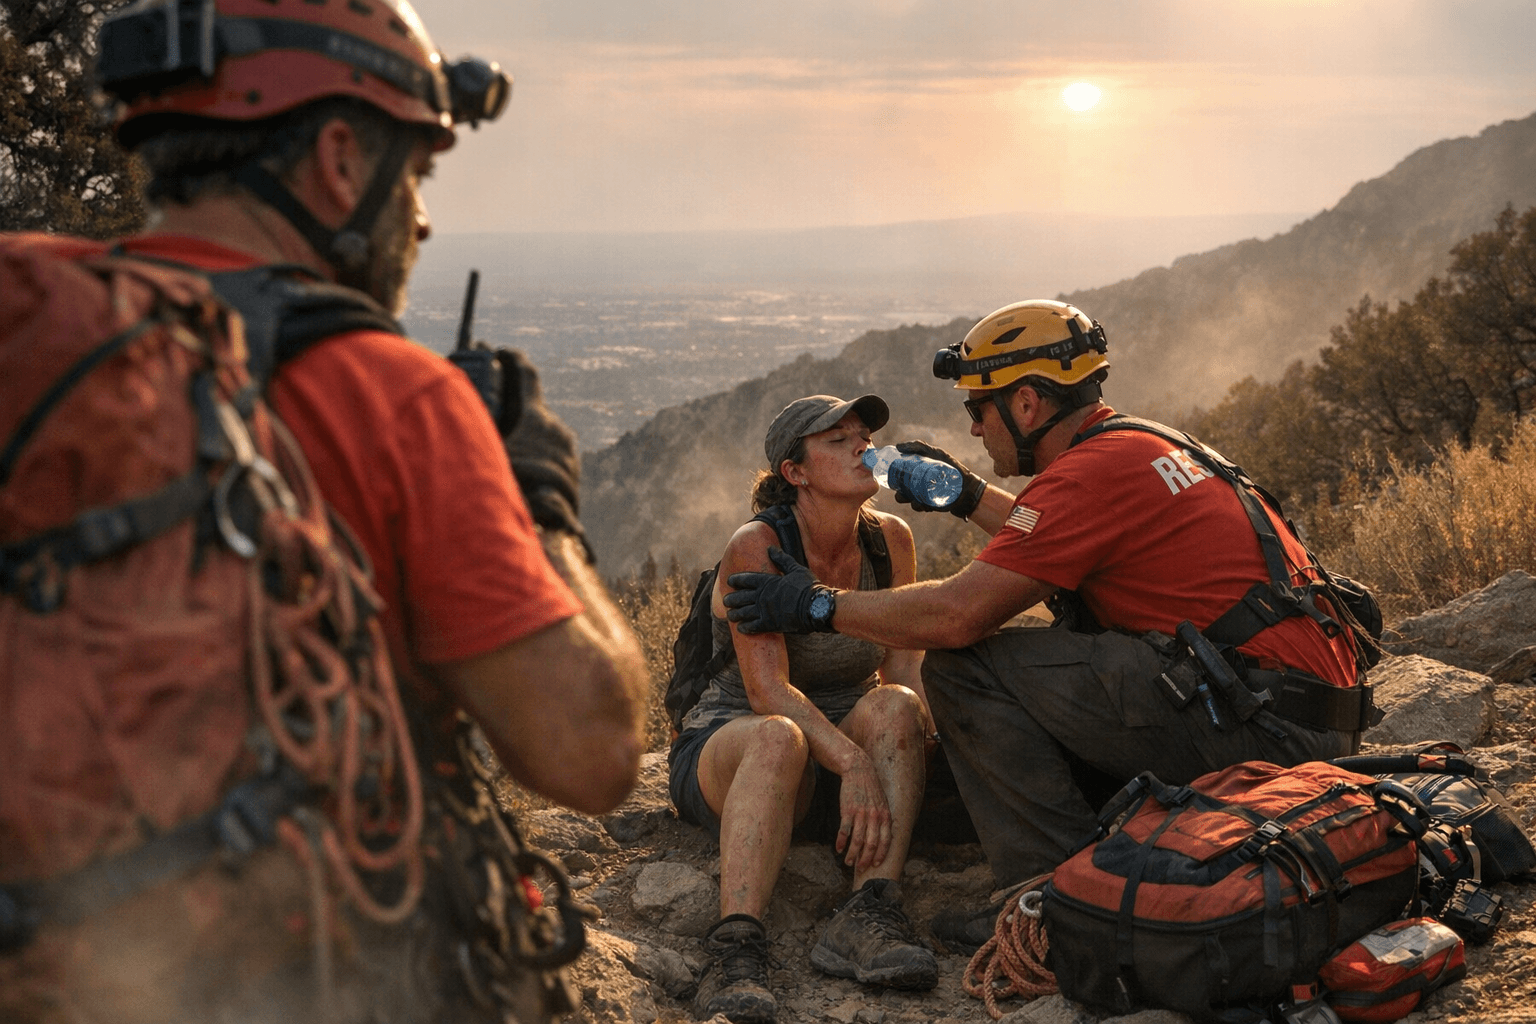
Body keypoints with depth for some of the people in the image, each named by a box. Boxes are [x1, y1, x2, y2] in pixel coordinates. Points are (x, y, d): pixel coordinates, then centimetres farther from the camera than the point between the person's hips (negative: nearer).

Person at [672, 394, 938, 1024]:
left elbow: (906, 672, -1)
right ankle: (735, 951, -50)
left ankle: (868, 918, -38)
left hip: (842, 744, 5)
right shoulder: (755, 548, -14)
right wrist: (852, 762, -38)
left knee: (893, 707, -27)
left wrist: (926, 736, -24)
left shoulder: (890, 540, 1)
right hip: (724, 750, -4)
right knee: (778, 738, -38)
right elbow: (767, 689, -24)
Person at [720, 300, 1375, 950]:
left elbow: (956, 615, -15)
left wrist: (817, 605, -3)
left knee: (964, 667, -8)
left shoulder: (1093, 471, -12)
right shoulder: (1147, 447, 18)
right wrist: (970, 498, 35)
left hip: (1255, 723, -10)